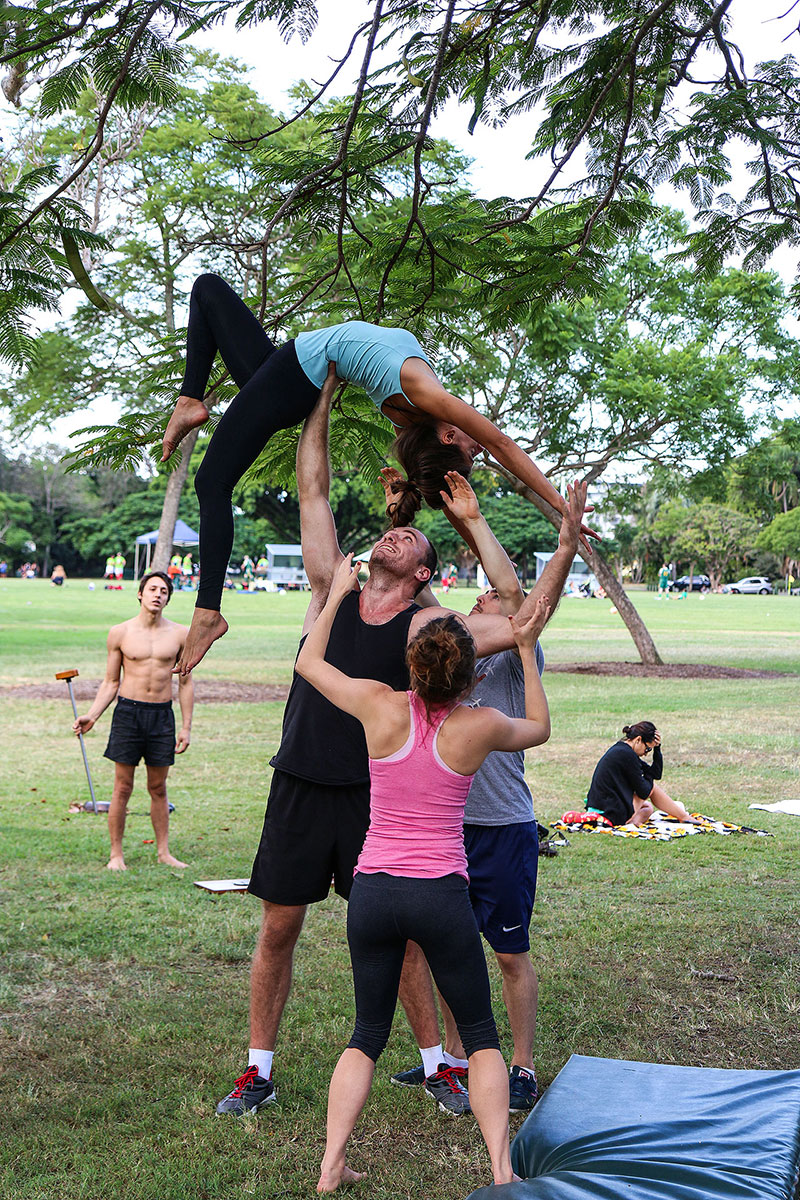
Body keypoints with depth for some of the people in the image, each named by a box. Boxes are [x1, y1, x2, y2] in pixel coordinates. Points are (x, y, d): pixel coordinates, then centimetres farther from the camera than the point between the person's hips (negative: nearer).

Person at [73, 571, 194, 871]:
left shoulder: (179, 634, 3)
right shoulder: (120, 633, 1)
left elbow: (185, 683, 8)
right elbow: (111, 682, 7)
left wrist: (186, 727, 5)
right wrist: (92, 715, -5)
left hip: (162, 713, 1)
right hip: (128, 711, -1)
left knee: (158, 788, 8)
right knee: (122, 787, 1)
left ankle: (164, 852, 17)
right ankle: (116, 854, 10)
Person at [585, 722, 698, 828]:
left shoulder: (620, 749, 13)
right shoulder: (626, 754, -18)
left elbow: (656, 774, 16)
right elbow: (643, 792, -11)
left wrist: (657, 748, 6)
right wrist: (648, 779, 9)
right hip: (614, 815, -10)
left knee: (648, 807, 30)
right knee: (652, 786, 5)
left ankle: (633, 821, -1)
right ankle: (683, 816, 11)